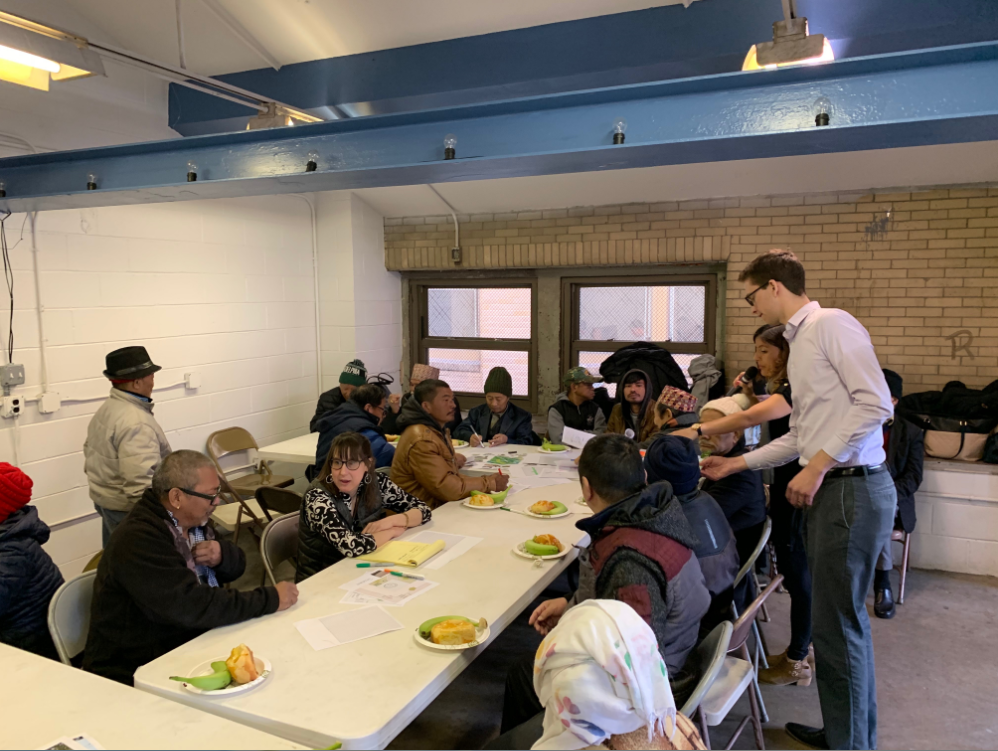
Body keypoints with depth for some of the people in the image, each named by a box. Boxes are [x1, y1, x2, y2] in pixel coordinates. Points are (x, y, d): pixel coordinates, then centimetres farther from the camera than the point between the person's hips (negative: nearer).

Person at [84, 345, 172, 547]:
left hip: (104, 499, 10)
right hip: (129, 509, -10)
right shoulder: (136, 423, -27)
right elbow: (141, 483, -34)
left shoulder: (106, 409, 7)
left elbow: (90, 451, 18)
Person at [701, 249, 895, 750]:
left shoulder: (831, 325, -9)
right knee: (842, 619, 18)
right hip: (829, 489, 9)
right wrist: (735, 464, 21)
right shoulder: (798, 343, 19)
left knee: (836, 625, -1)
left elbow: (876, 404, -19)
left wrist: (817, 467, -18)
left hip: (853, 488, -9)